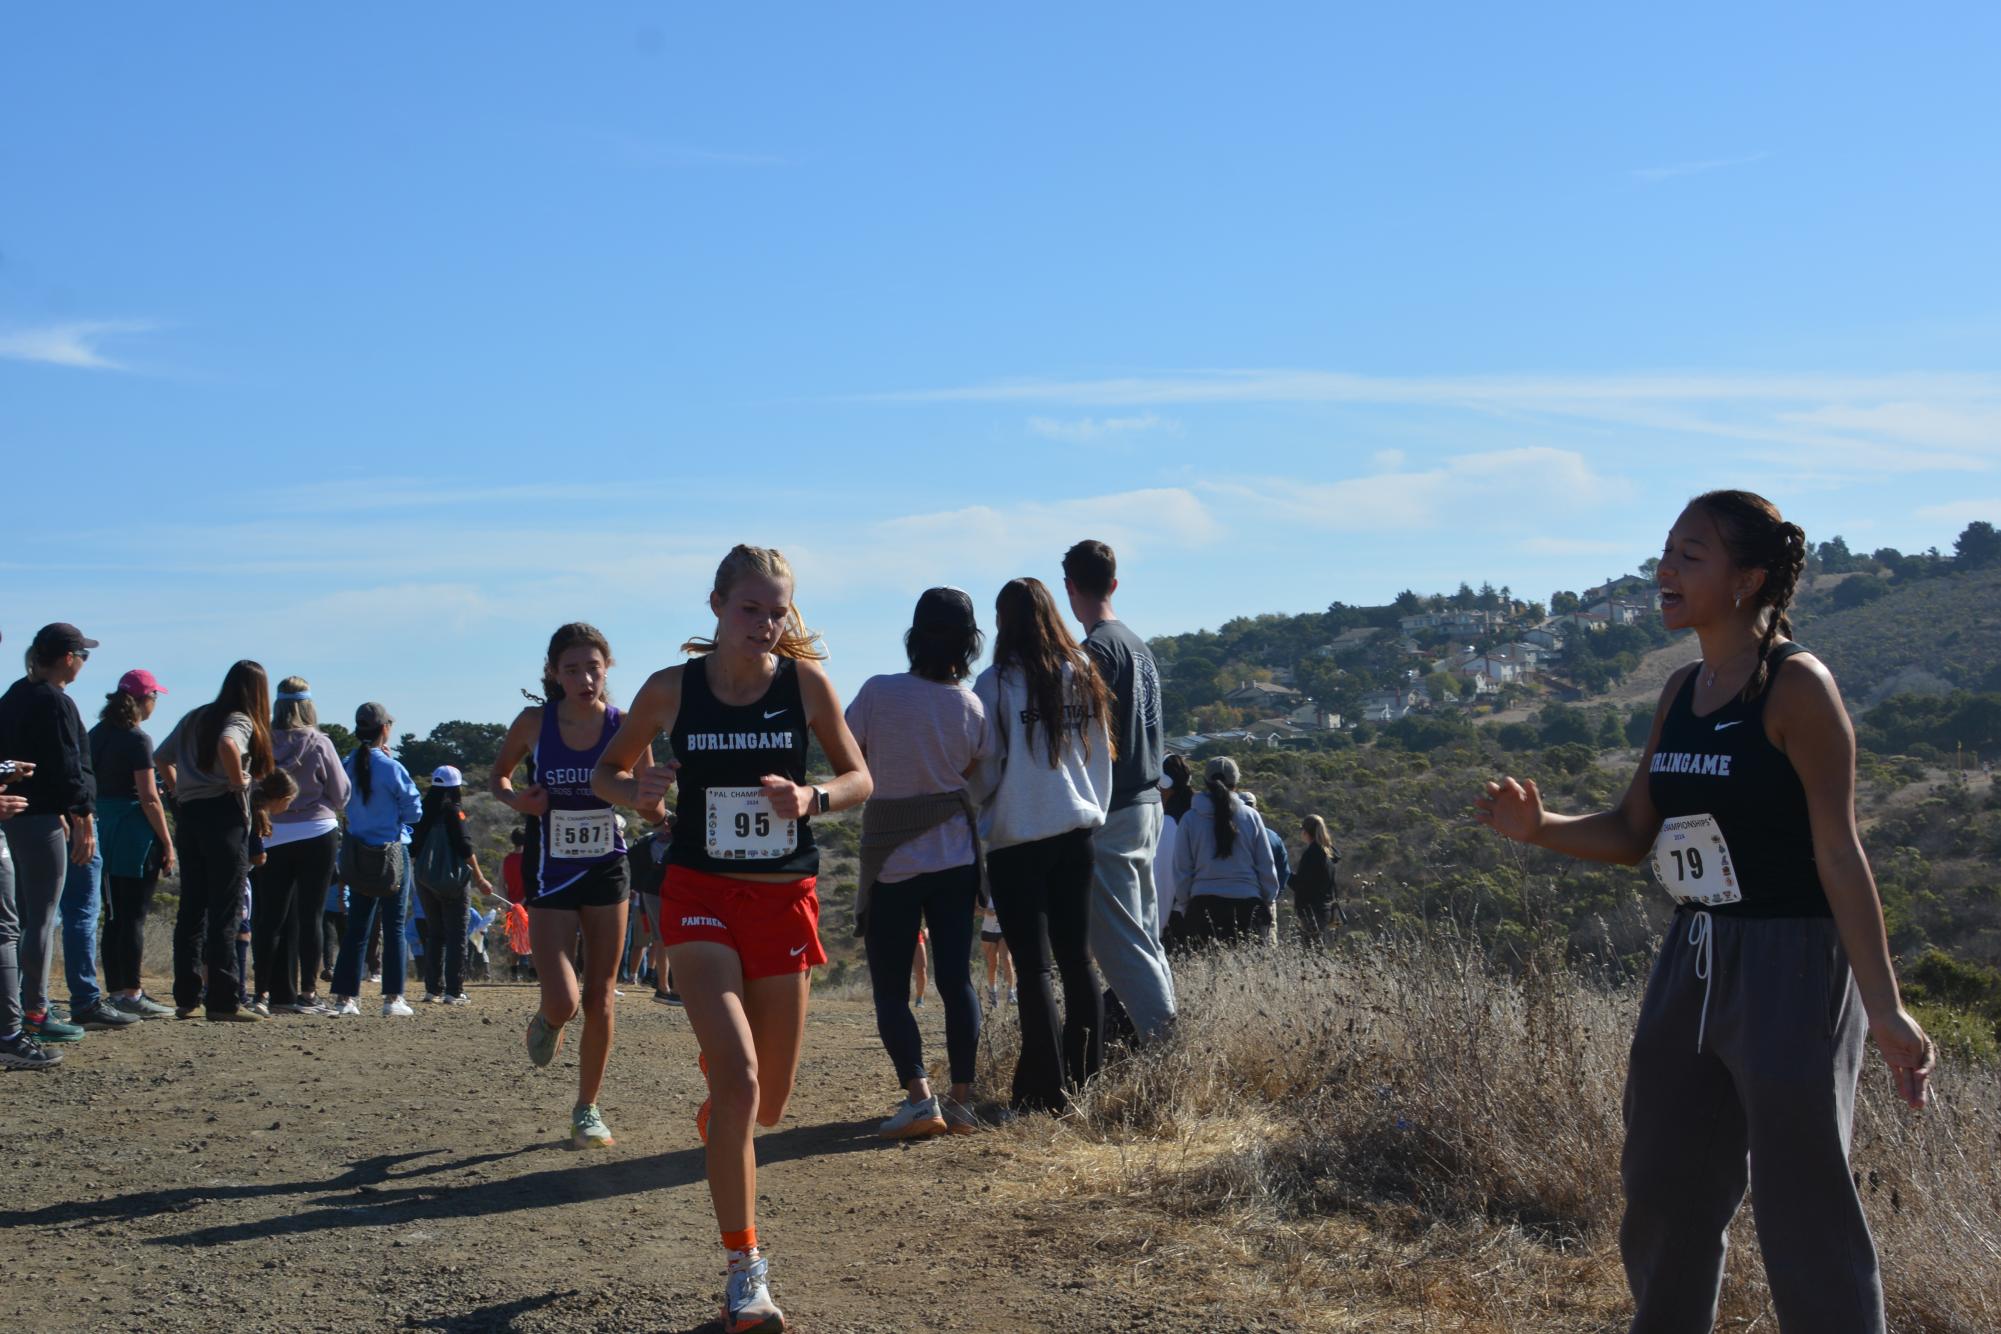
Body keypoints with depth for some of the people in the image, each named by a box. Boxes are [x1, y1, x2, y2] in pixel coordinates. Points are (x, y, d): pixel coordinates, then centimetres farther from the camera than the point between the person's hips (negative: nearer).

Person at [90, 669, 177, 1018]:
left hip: (105, 829, 8)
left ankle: (116, 990, 16)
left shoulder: (97, 734, 11)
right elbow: (149, 798, -15)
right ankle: (131, 994, -5)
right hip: (135, 832, -8)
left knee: (114, 916, 12)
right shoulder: (137, 739, -12)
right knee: (135, 916, -5)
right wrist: (167, 844, -10)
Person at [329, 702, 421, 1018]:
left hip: (357, 856, 5)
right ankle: (393, 998, 1)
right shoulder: (391, 768, -14)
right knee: (394, 927, 2)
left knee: (357, 927, 10)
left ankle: (345, 997, 9)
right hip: (392, 854, -5)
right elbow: (414, 810, -7)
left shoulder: (347, 766, 1)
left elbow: (343, 801, 12)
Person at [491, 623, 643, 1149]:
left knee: (599, 1000, 6)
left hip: (608, 870, 1)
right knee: (564, 1002, -12)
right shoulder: (535, 723, -9)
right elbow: (497, 776, 7)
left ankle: (587, 1109, 22)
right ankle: (547, 1020, 26)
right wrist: (513, 799, -14)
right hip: (551, 875, -1)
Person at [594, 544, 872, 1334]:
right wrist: (635, 790, -15)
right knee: (738, 1078, -20)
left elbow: (860, 779, 4)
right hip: (701, 897, -2)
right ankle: (745, 1269, -9)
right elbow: (608, 772, 8)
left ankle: (714, 1101, 51)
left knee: (768, 1105, 11)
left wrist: (813, 798, -17)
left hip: (784, 899, 2)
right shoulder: (671, 689, -4)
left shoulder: (805, 683, -3)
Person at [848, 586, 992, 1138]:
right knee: (957, 978, 7)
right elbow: (971, 773, 7)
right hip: (955, 856, 3)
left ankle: (919, 1095, -12)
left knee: (891, 988, 2)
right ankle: (961, 1100, 5)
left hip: (892, 860, -3)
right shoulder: (971, 706, -4)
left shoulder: (879, 692, -14)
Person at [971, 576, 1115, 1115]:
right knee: (1077, 959, 12)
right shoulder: (1083, 677, 5)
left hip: (1017, 838, -5)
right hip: (1076, 831, 5)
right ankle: (1085, 1077, 15)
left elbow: (984, 770, -6)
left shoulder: (998, 683, -10)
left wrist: (974, 819, 11)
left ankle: (1046, 1087, -4)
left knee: (1034, 966, -2)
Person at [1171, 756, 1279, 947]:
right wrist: (1268, 902, 18)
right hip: (1247, 904, 0)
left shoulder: (1190, 819, 2)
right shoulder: (1250, 816, 2)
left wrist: (1186, 908, 15)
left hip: (1203, 904, 0)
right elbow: (1267, 867, 7)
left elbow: (1181, 871, 5)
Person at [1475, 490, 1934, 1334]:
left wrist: (1884, 1008, -21)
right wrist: (1538, 827, -6)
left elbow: (1838, 851, -16)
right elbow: (1632, 835, 12)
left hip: (1790, 970, -8)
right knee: (1663, 1200, 15)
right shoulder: (1681, 692, 9)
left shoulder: (1797, 686, -13)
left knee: (1804, 1215, -3)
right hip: (1692, 965, 8)